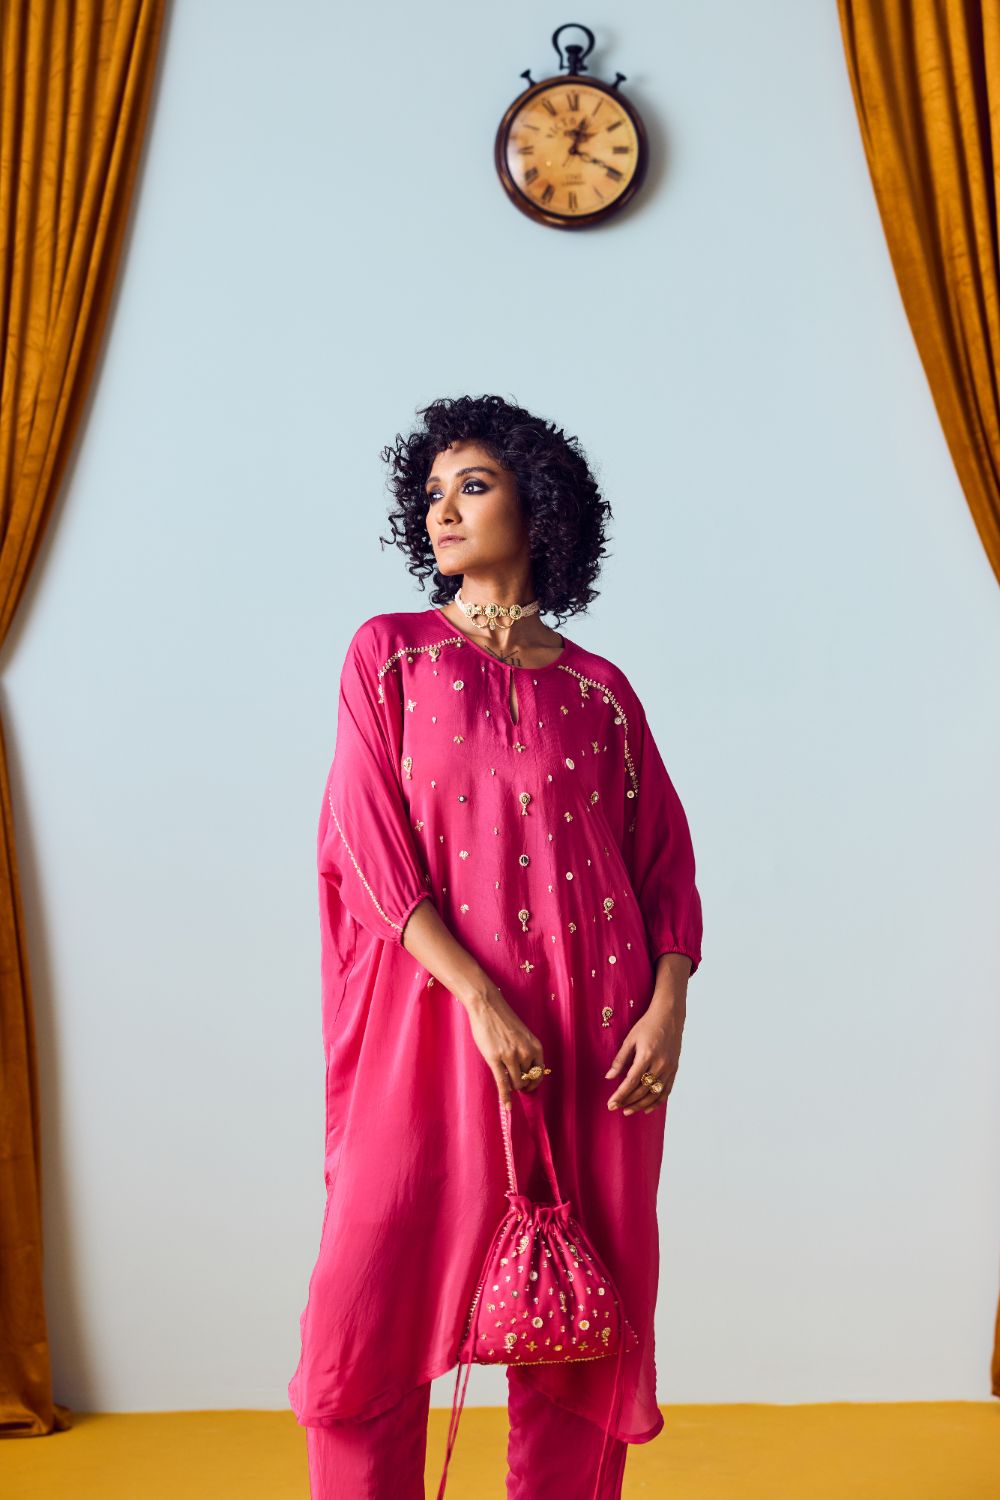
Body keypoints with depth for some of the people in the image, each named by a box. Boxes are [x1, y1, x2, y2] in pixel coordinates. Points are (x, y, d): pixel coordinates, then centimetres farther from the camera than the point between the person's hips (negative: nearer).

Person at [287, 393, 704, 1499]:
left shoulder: (599, 690, 11)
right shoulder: (390, 653, 6)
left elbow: (666, 864, 9)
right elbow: (371, 847, -3)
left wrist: (668, 1008, -7)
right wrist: (482, 999, -13)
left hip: (594, 1037, 2)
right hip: (435, 1023, -1)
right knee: (370, 1316, -3)